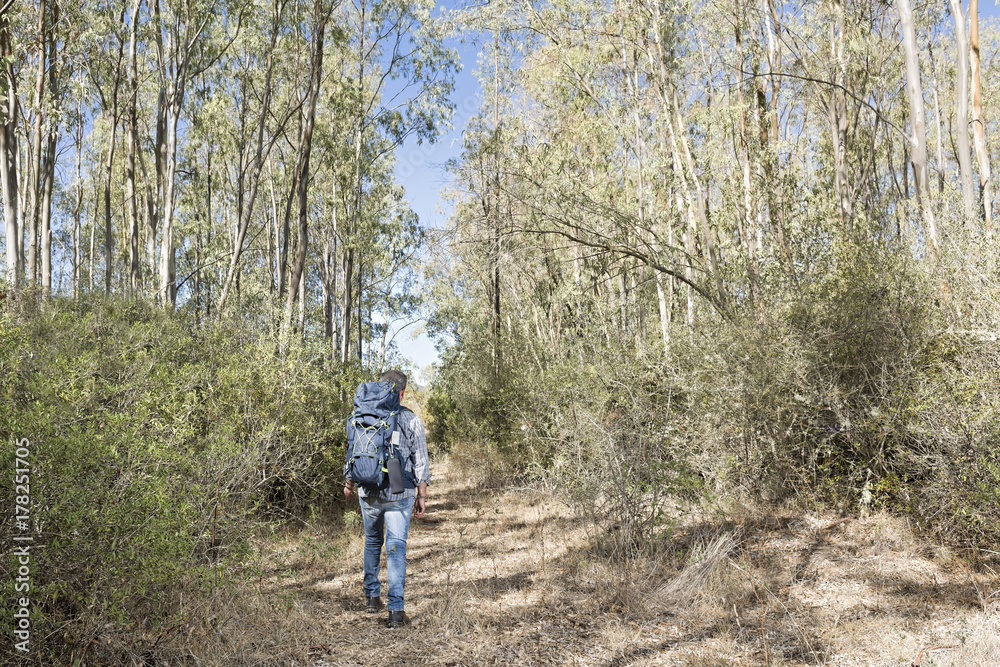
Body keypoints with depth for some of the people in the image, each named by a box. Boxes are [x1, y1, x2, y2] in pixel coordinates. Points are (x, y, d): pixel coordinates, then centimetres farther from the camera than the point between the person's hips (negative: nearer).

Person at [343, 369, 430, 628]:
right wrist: (421, 496, 4)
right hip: (400, 495, -2)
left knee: (372, 541, 22)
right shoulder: (412, 421, -6)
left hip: (368, 493, 3)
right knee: (396, 548, 1)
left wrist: (349, 484, 23)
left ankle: (371, 596, 30)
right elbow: (420, 463, -5)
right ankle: (396, 609, -4)